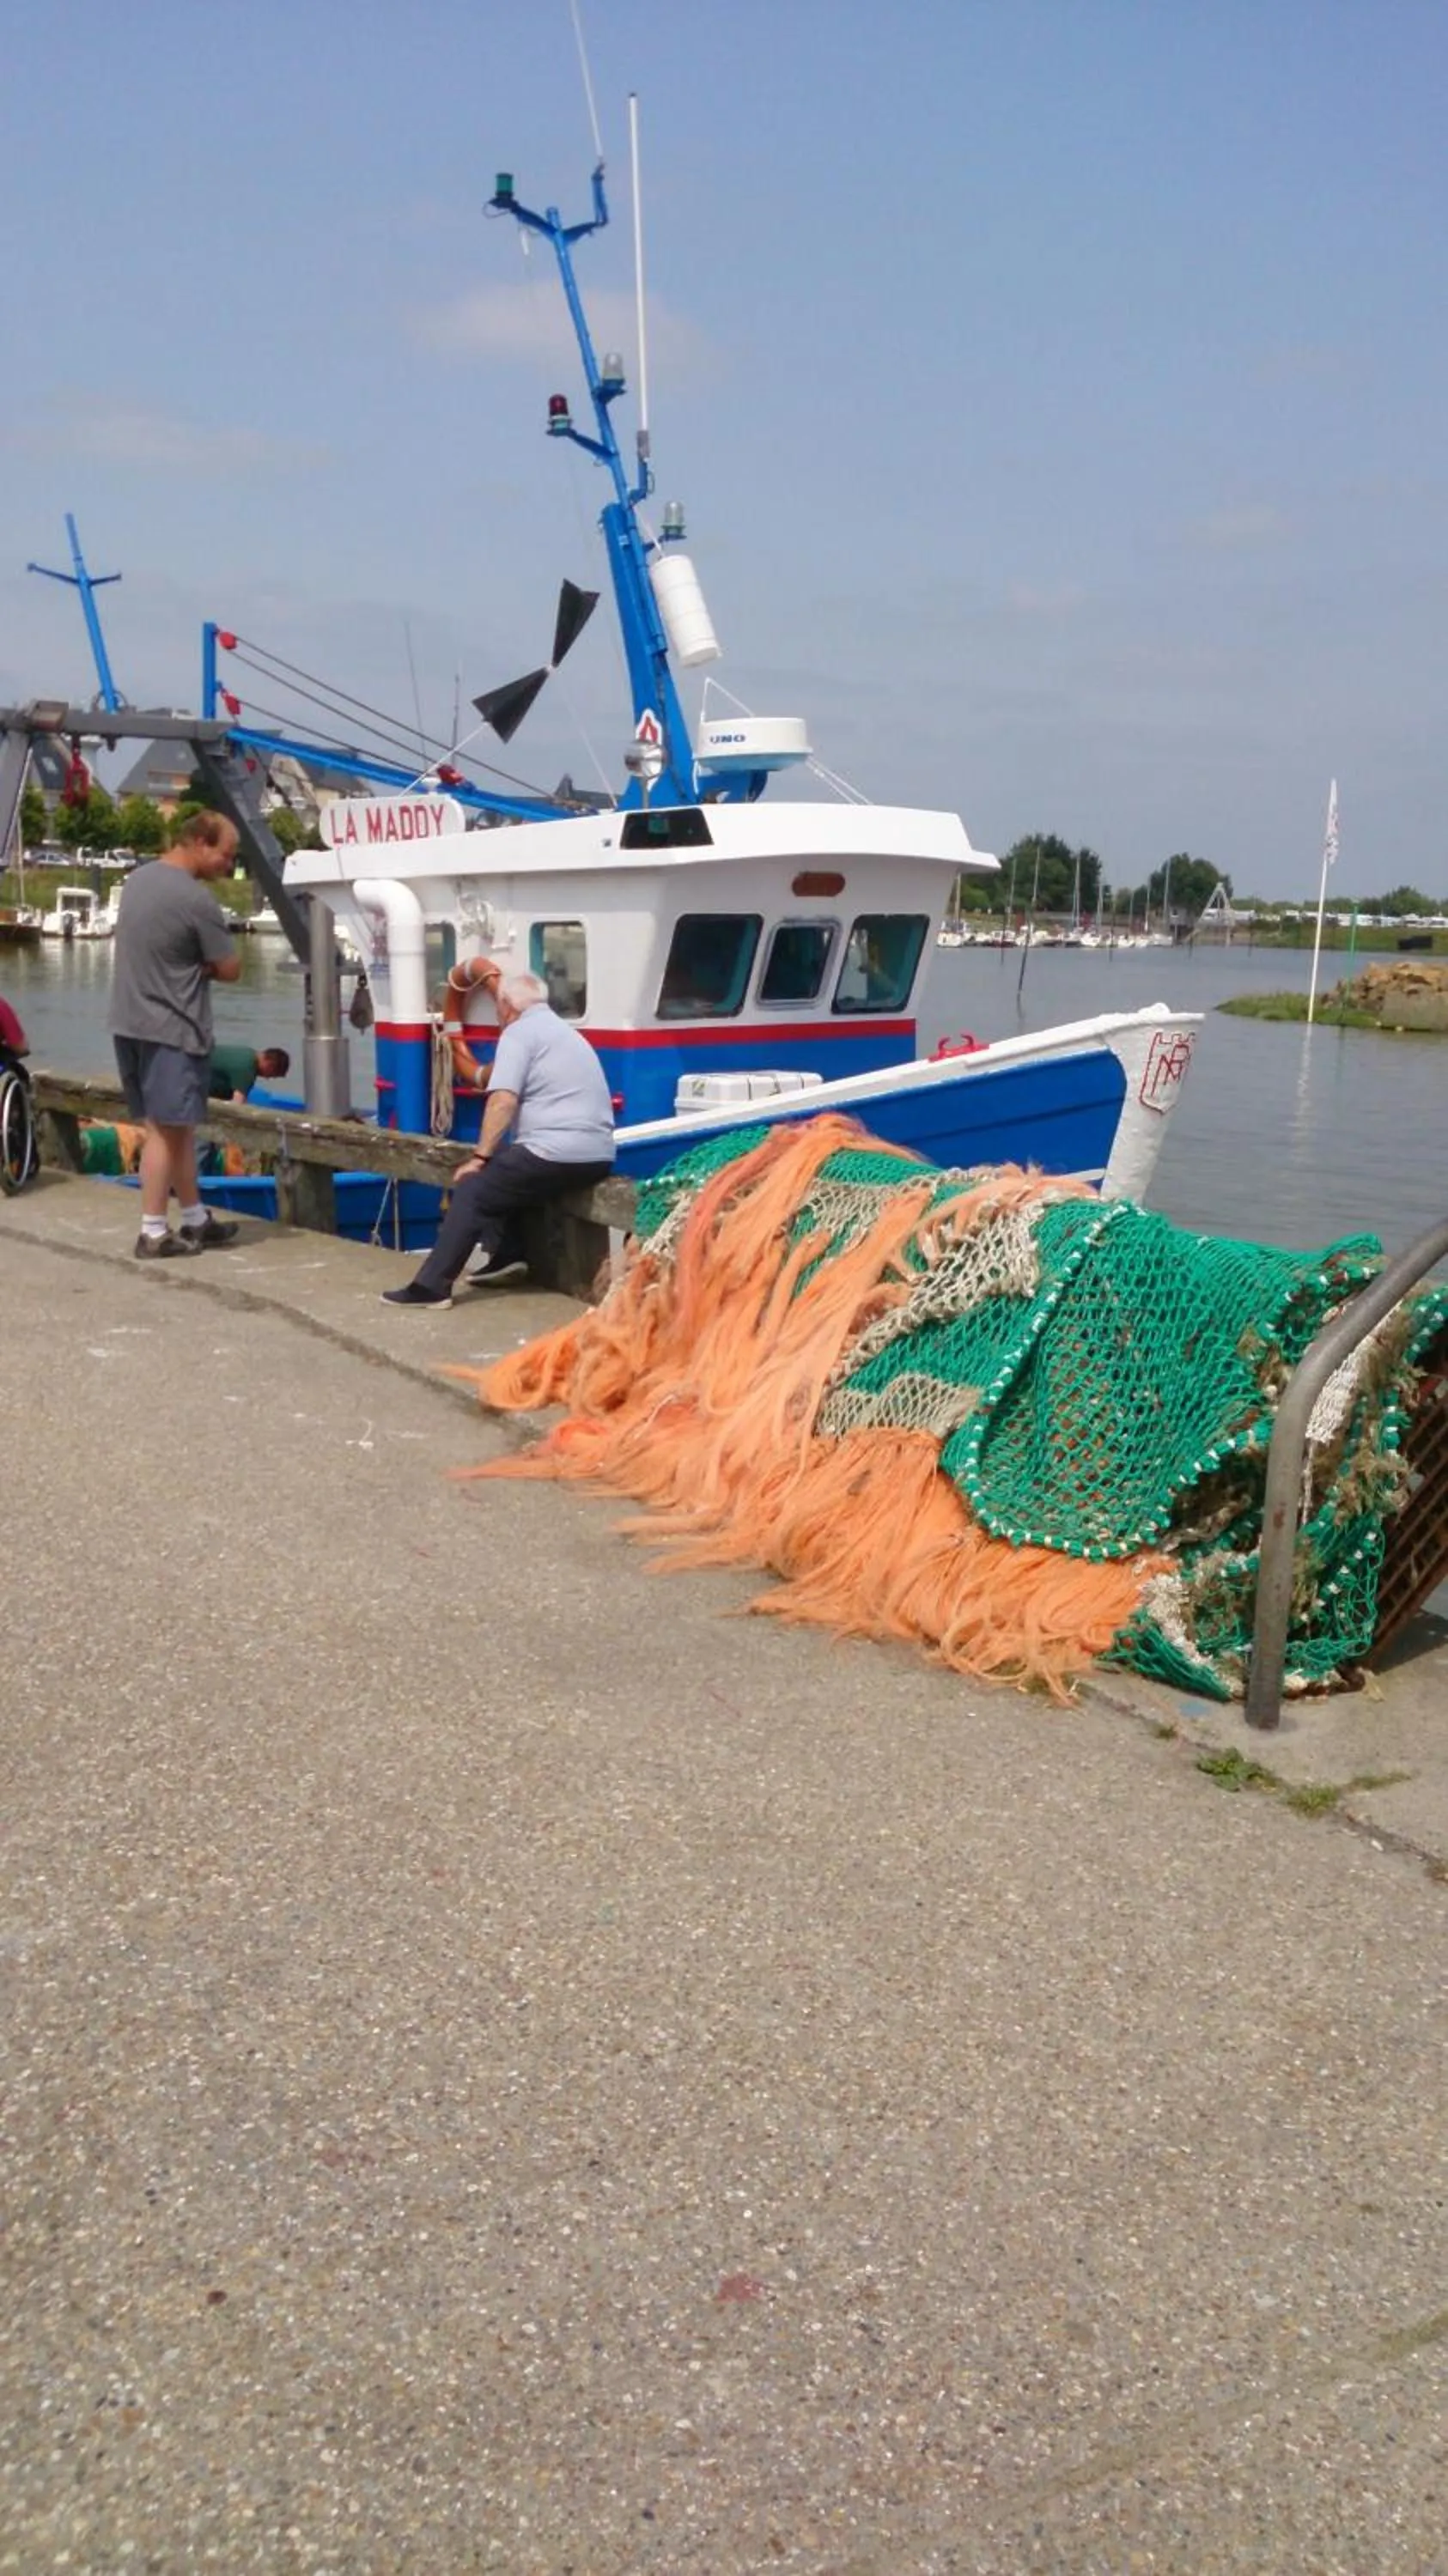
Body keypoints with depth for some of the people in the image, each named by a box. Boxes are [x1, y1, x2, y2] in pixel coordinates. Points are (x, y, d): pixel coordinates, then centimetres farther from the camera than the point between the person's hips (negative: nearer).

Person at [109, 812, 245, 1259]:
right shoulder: (196, 898, -18)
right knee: (166, 1129, -2)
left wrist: (190, 964, 4)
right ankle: (154, 1234, 1)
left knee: (177, 1126, 16)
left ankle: (195, 1219, 25)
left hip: (129, 1023, 9)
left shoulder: (138, 879, 10)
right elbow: (230, 969, -11)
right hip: (170, 1029, -9)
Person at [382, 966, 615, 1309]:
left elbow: (503, 1101, -12)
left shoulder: (519, 1031, -1)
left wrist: (480, 1157, -6)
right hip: (598, 1156, 9)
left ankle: (431, 1286, -4)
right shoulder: (567, 1032, 27)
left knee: (472, 1189, 1)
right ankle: (506, 1255, 16)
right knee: (502, 1175, 26)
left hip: (558, 1154, -9)